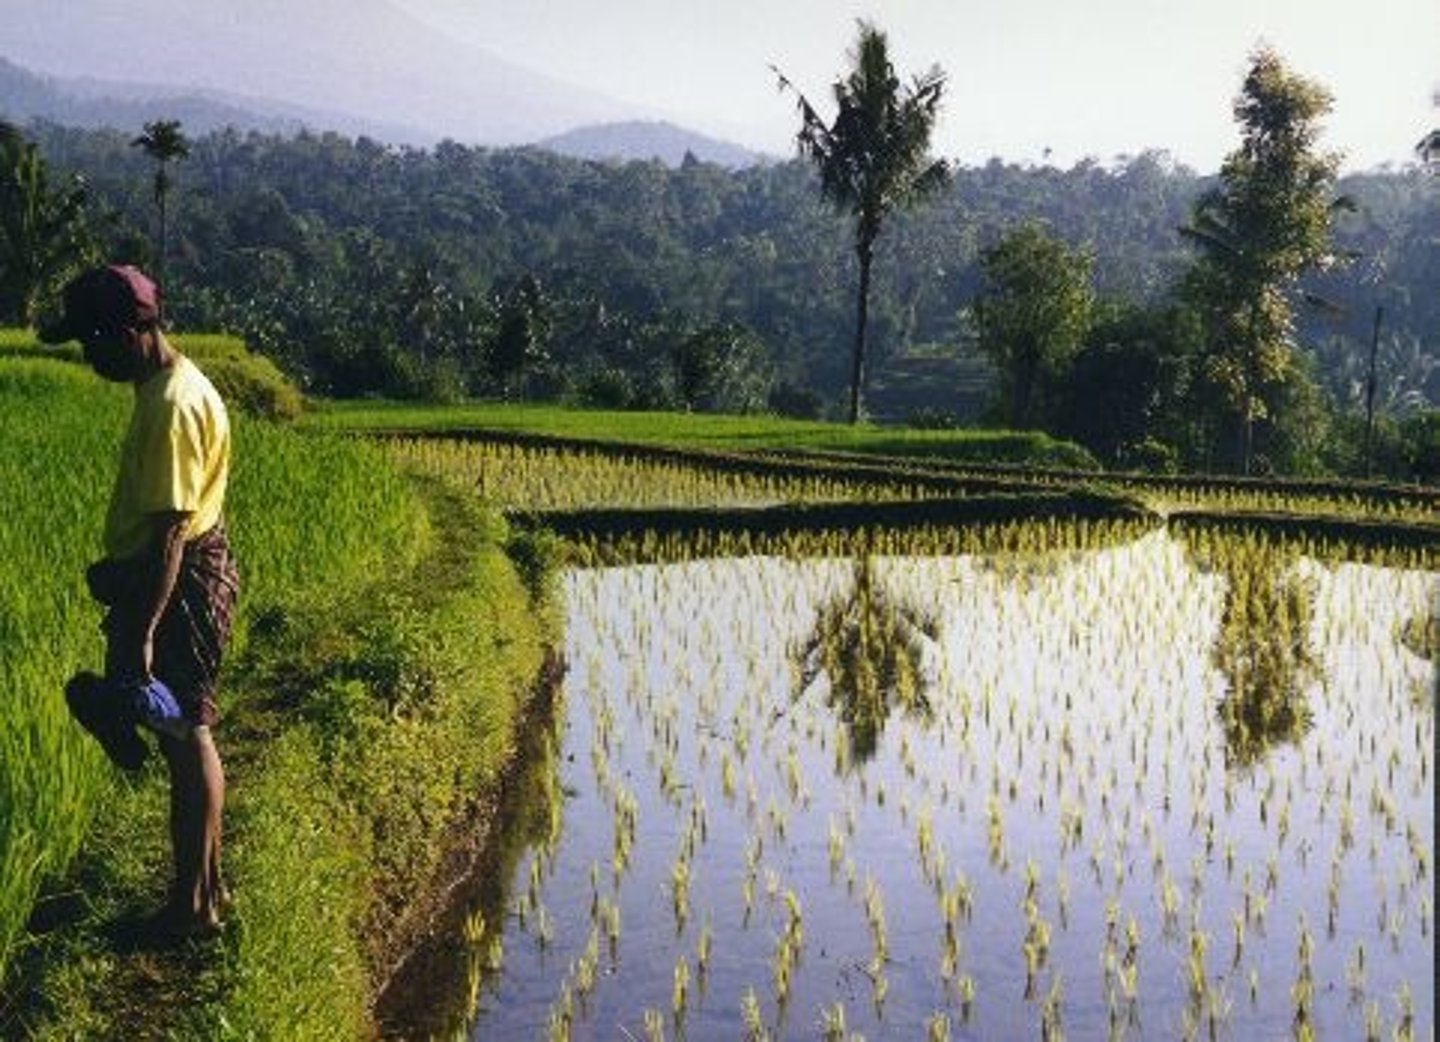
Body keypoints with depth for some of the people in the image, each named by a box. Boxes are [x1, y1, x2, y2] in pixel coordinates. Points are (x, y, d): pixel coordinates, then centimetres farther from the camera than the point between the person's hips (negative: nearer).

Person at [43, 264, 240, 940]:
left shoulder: (172, 405, -22)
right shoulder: (167, 385, 10)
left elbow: (170, 528, -25)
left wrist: (143, 631, -25)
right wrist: (120, 578, 26)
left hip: (181, 582, -10)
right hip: (177, 576, 10)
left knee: (185, 737, -2)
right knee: (187, 736, 16)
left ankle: (194, 904, 8)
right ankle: (204, 884, 28)